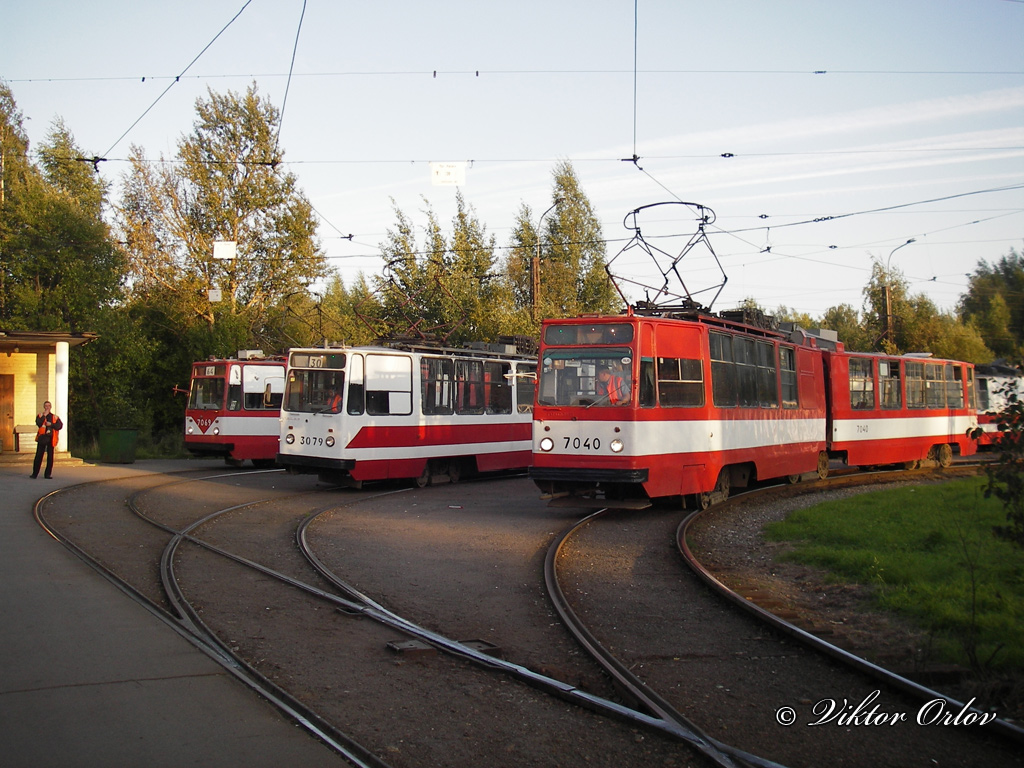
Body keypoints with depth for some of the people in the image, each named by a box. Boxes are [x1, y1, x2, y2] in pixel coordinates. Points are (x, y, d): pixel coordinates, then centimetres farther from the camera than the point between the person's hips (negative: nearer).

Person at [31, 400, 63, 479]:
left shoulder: (55, 417, 12)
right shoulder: (40, 415, 8)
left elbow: (60, 426, -1)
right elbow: (38, 423, -12)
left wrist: (51, 424, -9)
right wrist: (44, 415, -11)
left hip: (51, 438, 2)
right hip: (42, 438, -2)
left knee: (50, 457, 2)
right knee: (38, 456, -4)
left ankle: (48, 474, 8)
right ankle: (35, 473, 1)